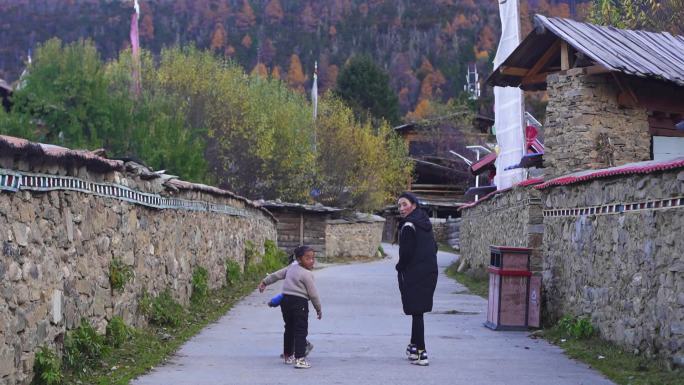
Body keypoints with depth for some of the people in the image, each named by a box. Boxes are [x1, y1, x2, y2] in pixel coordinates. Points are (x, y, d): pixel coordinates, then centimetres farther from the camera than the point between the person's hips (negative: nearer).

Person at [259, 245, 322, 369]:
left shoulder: (291, 267, 11)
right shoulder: (307, 274, -10)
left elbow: (277, 274, 21)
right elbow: (313, 294, -7)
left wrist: (264, 282, 36)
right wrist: (319, 309, 5)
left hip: (286, 300, 8)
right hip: (299, 303, -8)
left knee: (289, 329, 20)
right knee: (301, 331, -6)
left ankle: (288, 356, 32)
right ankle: (299, 359, -13)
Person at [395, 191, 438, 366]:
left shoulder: (409, 226, -15)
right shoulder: (425, 223, 11)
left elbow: (406, 253, -17)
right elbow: (434, 247, 17)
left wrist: (400, 268, 1)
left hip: (414, 275, -8)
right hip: (430, 272, 8)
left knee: (416, 311, -5)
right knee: (418, 311, 18)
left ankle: (421, 353, -5)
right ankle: (414, 346, 29)